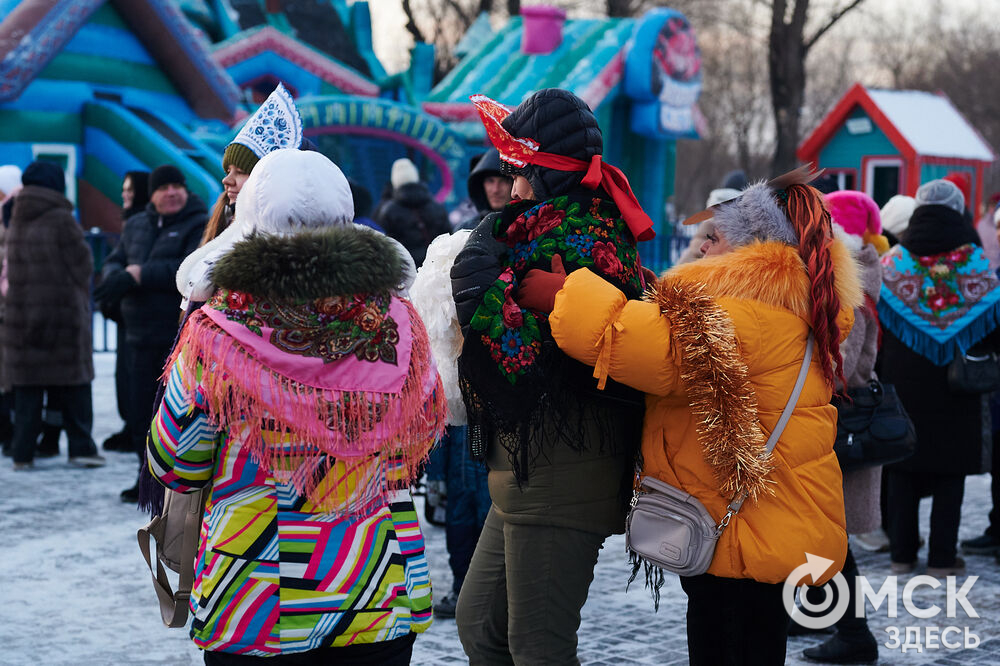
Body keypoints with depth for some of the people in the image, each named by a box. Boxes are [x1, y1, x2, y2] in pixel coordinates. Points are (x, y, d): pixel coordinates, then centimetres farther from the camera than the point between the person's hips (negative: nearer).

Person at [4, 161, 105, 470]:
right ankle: (81, 448, 5)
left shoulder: (16, 221, 6)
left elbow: (12, 269, 12)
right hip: (63, 314, -5)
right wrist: (81, 294, 11)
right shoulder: (61, 220, -11)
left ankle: (23, 453, 6)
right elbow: (83, 267, -7)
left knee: (26, 388, 7)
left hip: (21, 314, 5)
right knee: (74, 386, 5)